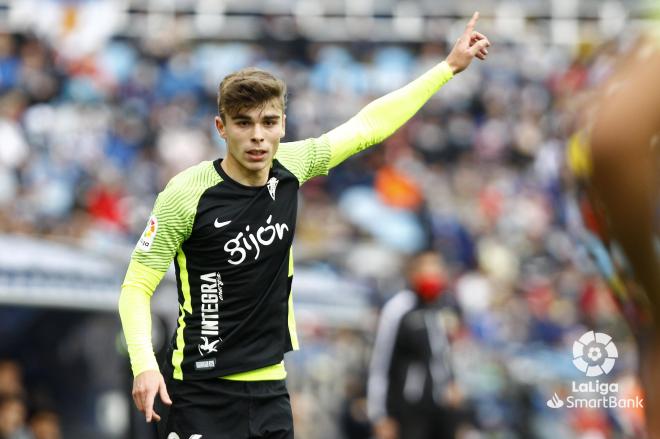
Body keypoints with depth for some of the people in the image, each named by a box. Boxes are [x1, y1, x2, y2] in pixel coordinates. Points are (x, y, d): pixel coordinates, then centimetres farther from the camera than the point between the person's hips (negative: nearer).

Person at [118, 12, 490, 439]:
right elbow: (137, 285, -9)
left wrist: (449, 66, 18)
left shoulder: (290, 167, 1)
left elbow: (368, 125, 14)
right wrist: (145, 365, -23)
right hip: (204, 392, -5)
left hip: (271, 387, 5)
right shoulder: (187, 192, -13)